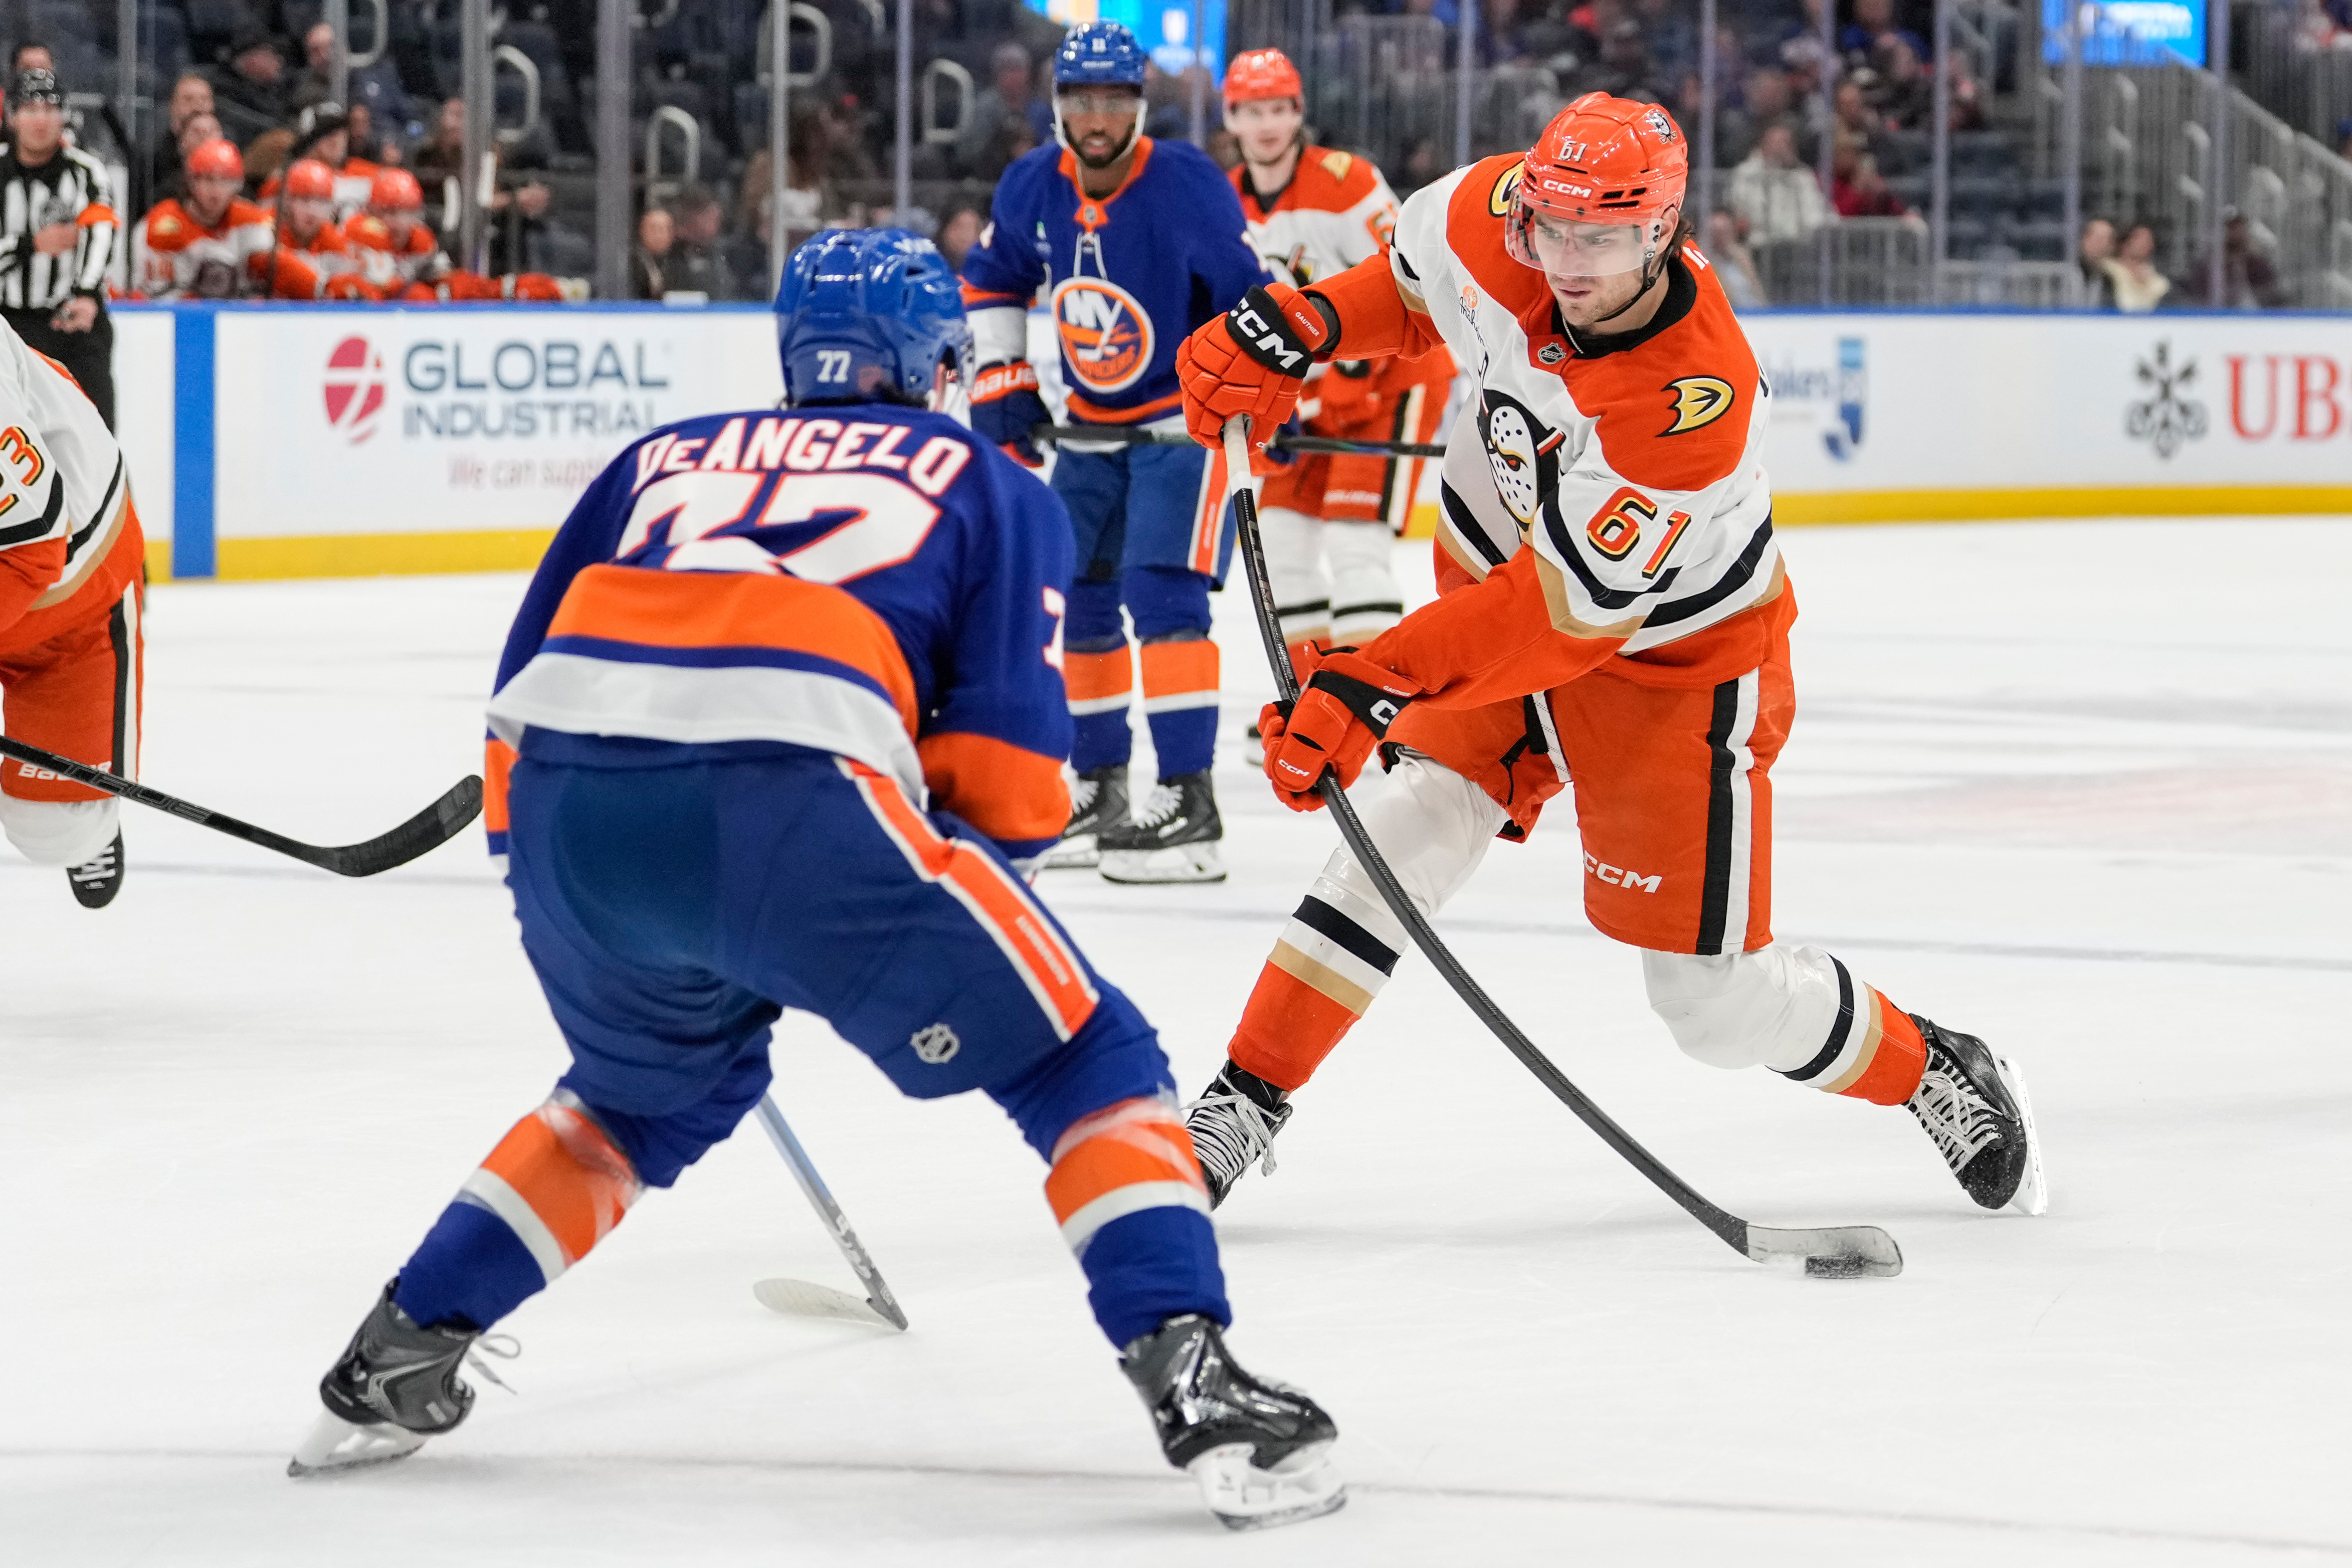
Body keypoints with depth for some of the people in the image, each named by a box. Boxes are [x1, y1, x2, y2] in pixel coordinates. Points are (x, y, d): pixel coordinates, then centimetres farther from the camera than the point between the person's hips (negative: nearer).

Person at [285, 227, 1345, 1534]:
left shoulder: (670, 457, 34)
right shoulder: (993, 488, 24)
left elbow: (525, 699, 28)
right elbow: (1007, 758, 11)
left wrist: (550, 879, 41)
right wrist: (978, 889, 29)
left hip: (568, 802, 5)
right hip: (789, 795, -5)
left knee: (662, 1085, 35)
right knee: (1088, 1063, 10)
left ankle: (397, 1362, 33)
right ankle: (1197, 1387, -7)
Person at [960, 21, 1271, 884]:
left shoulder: (1189, 186, -21)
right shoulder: (1031, 188, -4)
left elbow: (1251, 296, -15)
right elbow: (990, 281, 14)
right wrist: (1002, 383, 6)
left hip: (1189, 416, -7)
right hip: (1091, 425, 7)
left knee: (1162, 592, -19)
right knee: (1078, 596, 12)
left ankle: (1188, 803, -20)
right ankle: (1100, 789, 26)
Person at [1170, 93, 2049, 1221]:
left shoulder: (1697, 403, -38)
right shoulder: (1493, 221, -21)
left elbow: (1563, 611, -37)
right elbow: (1413, 282, 7)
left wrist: (1377, 684, -43)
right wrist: (1294, 328, -7)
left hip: (1674, 652, -5)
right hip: (1496, 586, 5)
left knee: (1716, 996, -2)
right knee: (1417, 826, -15)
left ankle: (1934, 1074, 23)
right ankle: (1246, 1102, -6)